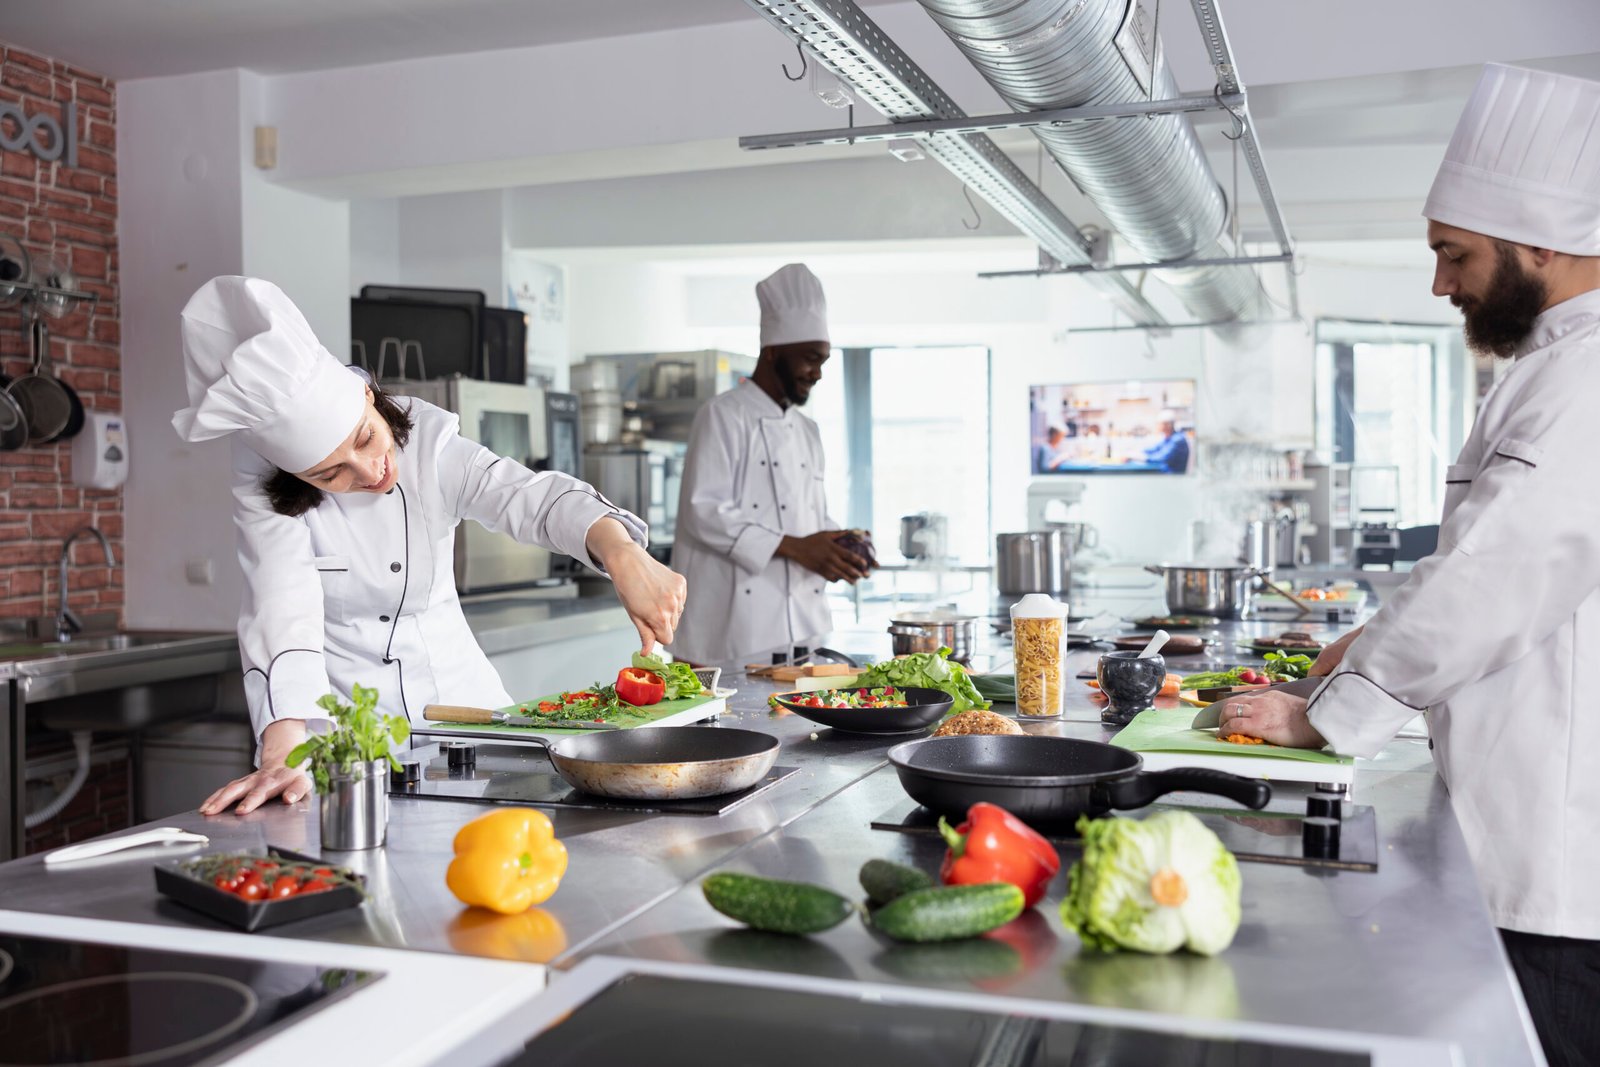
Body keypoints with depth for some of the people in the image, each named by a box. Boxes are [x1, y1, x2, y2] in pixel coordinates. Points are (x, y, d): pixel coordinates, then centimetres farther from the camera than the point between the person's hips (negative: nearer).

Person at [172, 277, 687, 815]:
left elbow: (529, 494, -24)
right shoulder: (263, 494, -12)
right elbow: (284, 611, -25)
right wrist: (282, 757, -39)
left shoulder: (428, 443, -10)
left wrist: (623, 553, -44)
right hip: (344, 712, -2)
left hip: (454, 686, 2)